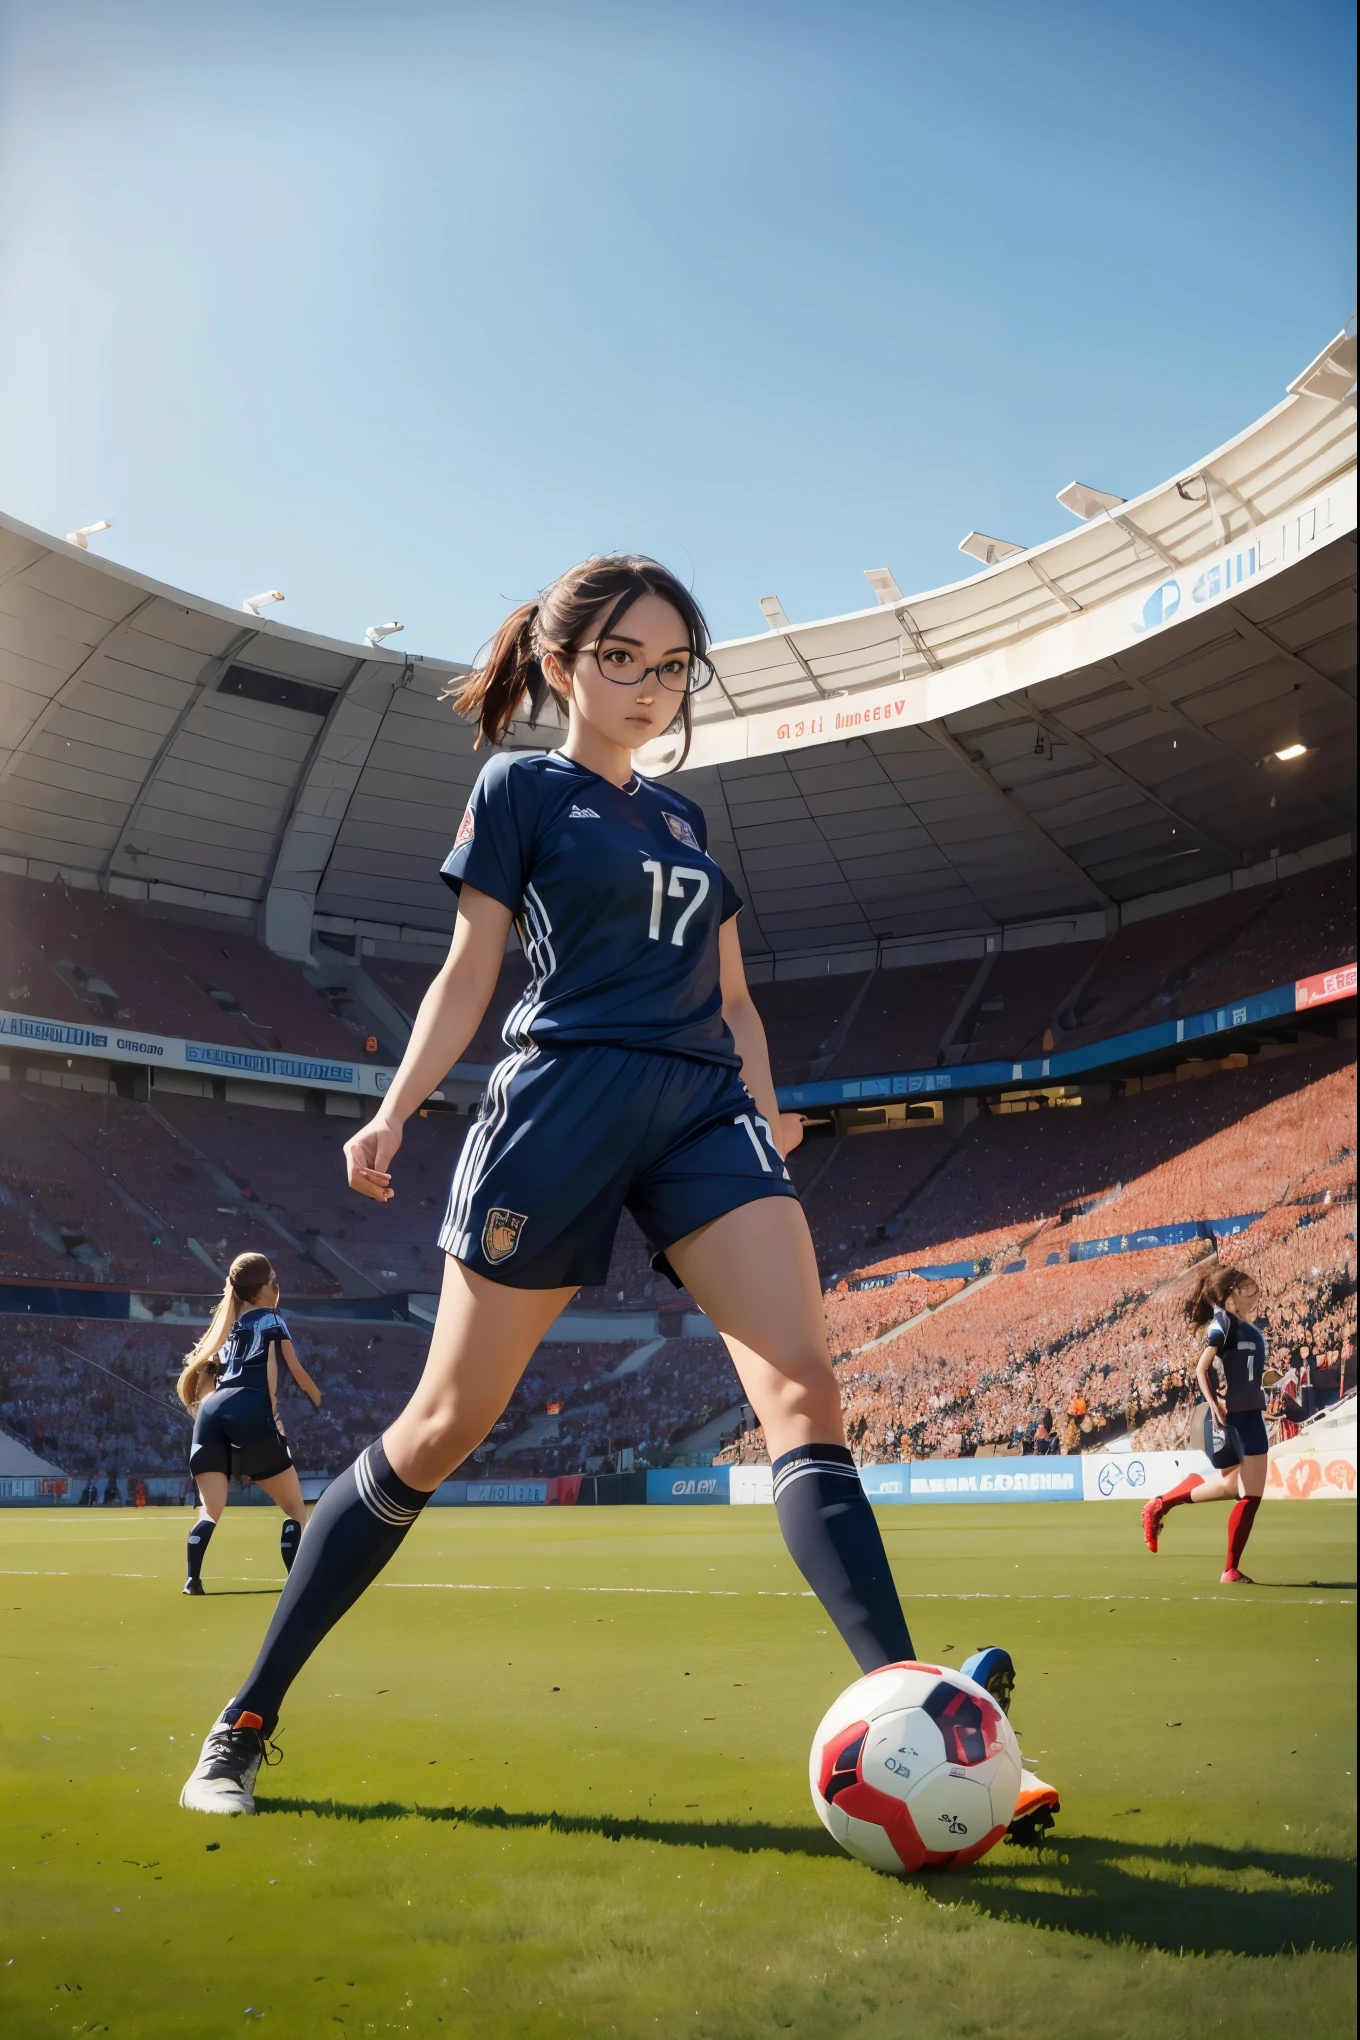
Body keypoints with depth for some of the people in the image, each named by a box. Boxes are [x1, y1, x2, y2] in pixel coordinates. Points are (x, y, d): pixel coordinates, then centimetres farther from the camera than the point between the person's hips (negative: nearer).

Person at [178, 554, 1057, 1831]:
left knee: (803, 1389, -15)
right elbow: (468, 974, 3)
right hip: (562, 1099, -5)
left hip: (703, 1109, 5)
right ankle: (248, 1716, 15)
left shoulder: (682, 817, 23)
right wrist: (395, 1112, -10)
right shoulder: (519, 787, 8)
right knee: (445, 1424, -1)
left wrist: (764, 1111, 9)